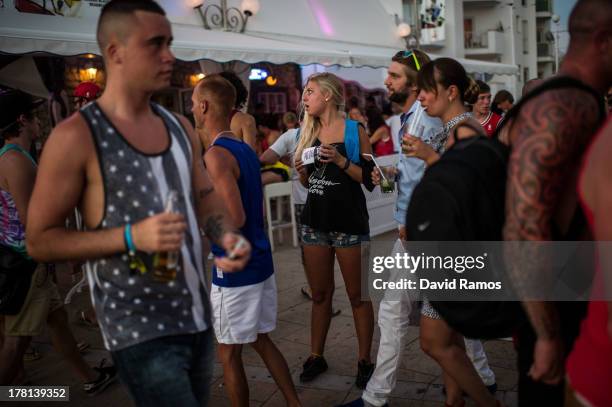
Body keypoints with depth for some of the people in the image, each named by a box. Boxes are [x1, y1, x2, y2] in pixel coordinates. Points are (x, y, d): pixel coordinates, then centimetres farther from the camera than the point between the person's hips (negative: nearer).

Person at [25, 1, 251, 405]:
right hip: (140, 330, -6)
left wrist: (228, 236, -8)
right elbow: (39, 240, -11)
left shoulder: (181, 127, 6)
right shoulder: (77, 137, -13)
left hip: (198, 317, 7)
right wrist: (131, 236, -23)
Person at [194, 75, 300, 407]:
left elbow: (235, 219, -26)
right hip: (259, 261, 9)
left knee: (229, 353, 8)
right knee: (261, 341, 20)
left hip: (234, 268, -9)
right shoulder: (245, 149, 9)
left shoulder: (216, 155, -18)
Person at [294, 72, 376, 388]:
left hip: (349, 223, -5)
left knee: (357, 296, 2)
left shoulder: (354, 130, -4)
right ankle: (316, 357, 23)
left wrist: (341, 161, -19)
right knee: (319, 295, 12)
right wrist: (302, 170, -3)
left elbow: (370, 179, -8)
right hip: (315, 222, 5)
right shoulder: (309, 132, 11)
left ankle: (365, 361, 15)